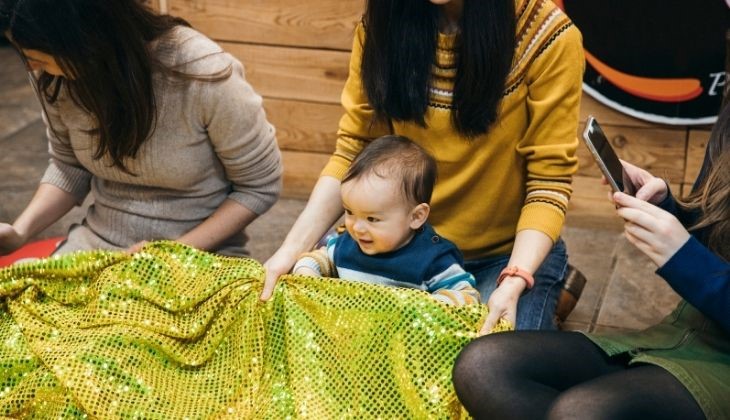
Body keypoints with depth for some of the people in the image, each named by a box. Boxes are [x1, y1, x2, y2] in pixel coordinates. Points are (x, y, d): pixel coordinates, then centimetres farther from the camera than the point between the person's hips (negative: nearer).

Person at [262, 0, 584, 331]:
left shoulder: (547, 37, -18)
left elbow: (548, 181, -16)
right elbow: (353, 151, -5)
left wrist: (513, 283, -30)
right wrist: (292, 248, -17)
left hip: (507, 252, -3)